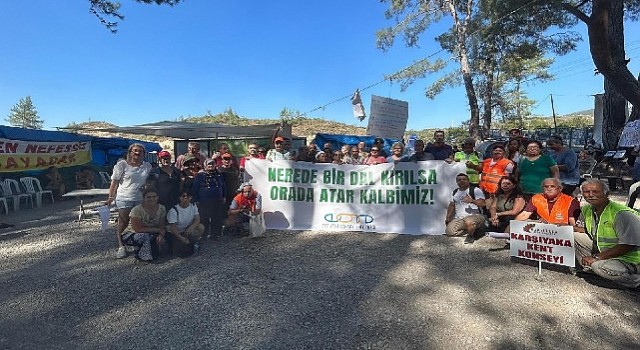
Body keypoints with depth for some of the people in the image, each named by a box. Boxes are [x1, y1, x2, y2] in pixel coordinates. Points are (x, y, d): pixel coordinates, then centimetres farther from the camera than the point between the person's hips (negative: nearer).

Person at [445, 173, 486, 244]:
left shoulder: (475, 190, 0)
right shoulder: (455, 192, 19)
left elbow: (482, 204, -11)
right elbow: (451, 206, 23)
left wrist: (471, 200, -29)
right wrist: (448, 218, 12)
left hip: (475, 216, -6)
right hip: (459, 219, 6)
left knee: (468, 222, -42)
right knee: (449, 231, -19)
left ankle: (471, 235, -5)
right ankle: (474, 230, 4)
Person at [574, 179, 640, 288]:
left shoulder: (622, 214, -23)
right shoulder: (587, 210, 1)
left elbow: (628, 246, -28)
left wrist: (596, 257, -27)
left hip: (628, 259, -7)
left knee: (600, 266, -35)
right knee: (573, 235, -5)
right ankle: (589, 268, 0)